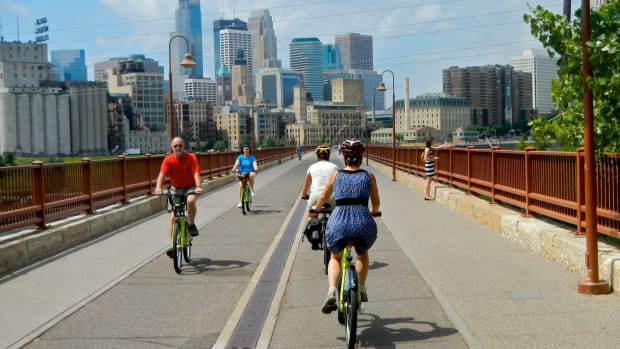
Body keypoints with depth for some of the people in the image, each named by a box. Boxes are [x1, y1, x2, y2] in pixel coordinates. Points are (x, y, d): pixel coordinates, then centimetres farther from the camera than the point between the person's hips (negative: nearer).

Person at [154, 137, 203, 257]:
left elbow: (196, 173, -24)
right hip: (175, 189, 2)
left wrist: (198, 186, -41)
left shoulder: (191, 158, -15)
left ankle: (192, 225, -12)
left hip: (189, 187, -2)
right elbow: (162, 174, -23)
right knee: (173, 217, -4)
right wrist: (158, 187, -40)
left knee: (191, 201, -36)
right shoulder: (168, 160, -12)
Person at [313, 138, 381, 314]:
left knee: (335, 257, 28)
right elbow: (376, 204, 21)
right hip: (364, 223, 0)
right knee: (362, 254, 34)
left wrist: (316, 208, 48)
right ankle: (361, 290, 30)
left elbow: (323, 198, 27)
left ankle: (332, 292, 6)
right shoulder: (369, 176, 11)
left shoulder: (336, 175, 13)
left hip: (338, 223, 0)